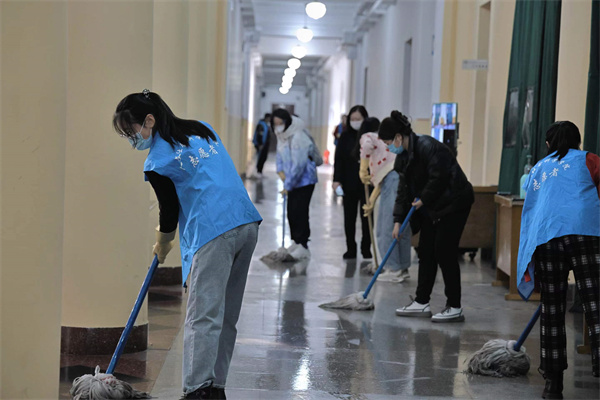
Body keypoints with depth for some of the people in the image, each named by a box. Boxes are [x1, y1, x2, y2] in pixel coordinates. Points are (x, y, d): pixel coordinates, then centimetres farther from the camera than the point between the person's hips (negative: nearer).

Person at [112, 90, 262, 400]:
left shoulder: (157, 162, -5)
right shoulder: (203, 129, 17)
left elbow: (169, 213, 4)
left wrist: (161, 245, 24)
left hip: (214, 234, -8)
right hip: (247, 224, 8)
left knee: (202, 317, -9)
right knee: (225, 316, 11)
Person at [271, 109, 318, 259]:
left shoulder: (298, 137, -24)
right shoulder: (282, 135, 5)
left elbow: (298, 165, -25)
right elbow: (281, 154, 18)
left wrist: (288, 185, -20)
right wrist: (280, 170, -2)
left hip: (304, 180, -9)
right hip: (293, 180, 9)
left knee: (300, 213, -9)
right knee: (291, 212, 11)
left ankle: (303, 246, -3)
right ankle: (296, 242, 23)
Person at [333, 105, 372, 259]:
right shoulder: (345, 137, 4)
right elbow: (338, 160, 1)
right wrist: (337, 180, -9)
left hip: (366, 183, -2)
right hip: (349, 183, 2)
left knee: (366, 217, 3)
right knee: (349, 217, 7)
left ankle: (366, 248, 15)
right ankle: (350, 249, 16)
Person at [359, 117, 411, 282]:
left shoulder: (367, 136, 13)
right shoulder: (385, 140, 34)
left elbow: (367, 145, -15)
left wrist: (363, 170, -7)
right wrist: (372, 202, 32)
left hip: (394, 178, -8)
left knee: (387, 227, -2)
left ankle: (393, 270, -2)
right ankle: (403, 268, 17)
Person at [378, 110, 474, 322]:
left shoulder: (427, 147, -22)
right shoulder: (404, 155, 8)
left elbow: (438, 178, -25)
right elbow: (404, 189, 10)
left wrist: (423, 200, -12)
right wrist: (398, 220, 5)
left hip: (453, 203, -10)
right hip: (432, 208, 10)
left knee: (445, 253, -9)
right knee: (426, 251, 9)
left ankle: (455, 307, -2)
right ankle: (421, 303, 17)